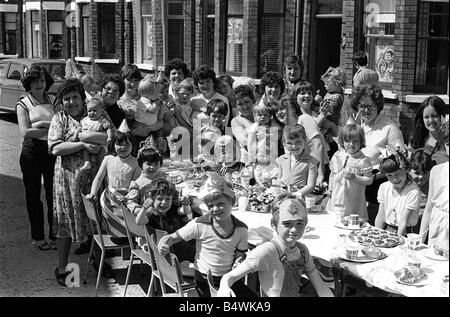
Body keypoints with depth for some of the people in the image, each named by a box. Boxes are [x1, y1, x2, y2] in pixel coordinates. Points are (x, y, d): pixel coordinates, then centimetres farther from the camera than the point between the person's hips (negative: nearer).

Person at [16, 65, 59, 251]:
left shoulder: (53, 101, 8)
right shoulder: (23, 104, 0)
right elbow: (25, 132, -12)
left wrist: (43, 124, -15)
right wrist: (51, 129, -12)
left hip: (52, 152, 2)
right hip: (32, 153, -2)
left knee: (53, 194, 4)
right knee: (33, 195, 7)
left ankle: (54, 236, 14)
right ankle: (37, 237, 19)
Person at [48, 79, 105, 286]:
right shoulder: (59, 118, 3)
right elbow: (55, 148, -10)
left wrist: (81, 137, -12)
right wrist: (84, 145, -18)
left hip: (94, 175, 2)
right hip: (68, 176, -2)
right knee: (66, 222, 4)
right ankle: (62, 269, 16)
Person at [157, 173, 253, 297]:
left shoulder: (241, 229, -7)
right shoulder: (200, 225, -17)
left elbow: (239, 256, 4)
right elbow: (173, 237, -9)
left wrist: (239, 263, -20)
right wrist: (163, 244, -32)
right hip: (205, 281, -4)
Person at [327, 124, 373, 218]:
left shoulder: (363, 160, -10)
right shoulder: (337, 156, 5)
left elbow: (369, 180, -11)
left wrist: (354, 177, -21)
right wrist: (330, 189, 18)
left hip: (353, 200, -4)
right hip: (337, 198, 4)